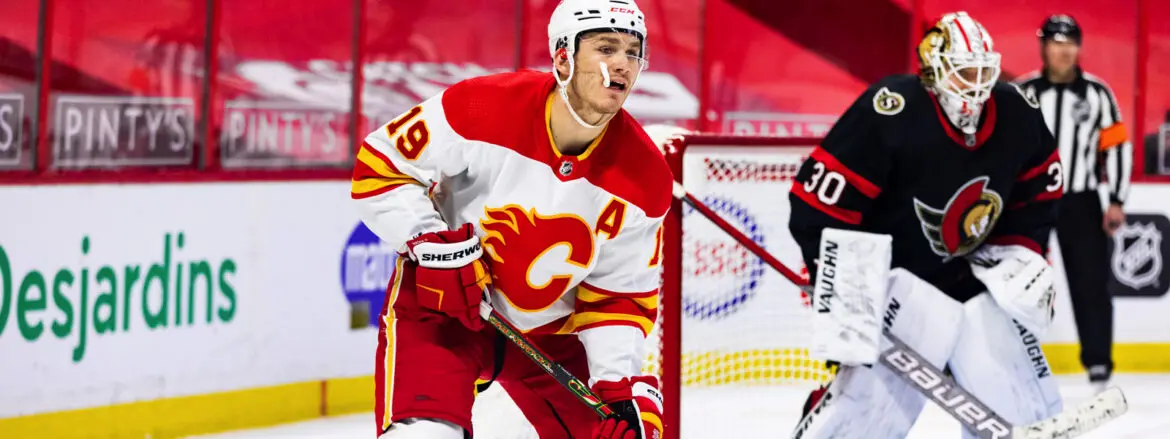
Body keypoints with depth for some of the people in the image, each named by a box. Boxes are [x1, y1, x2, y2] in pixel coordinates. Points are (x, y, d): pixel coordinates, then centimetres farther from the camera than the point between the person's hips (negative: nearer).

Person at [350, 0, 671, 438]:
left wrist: (620, 383, -18)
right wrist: (432, 243, -24)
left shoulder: (643, 180, -14)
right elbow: (379, 165, -13)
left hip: (549, 331, 4)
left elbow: (622, 293, -5)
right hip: (440, 306, -4)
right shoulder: (483, 109, -24)